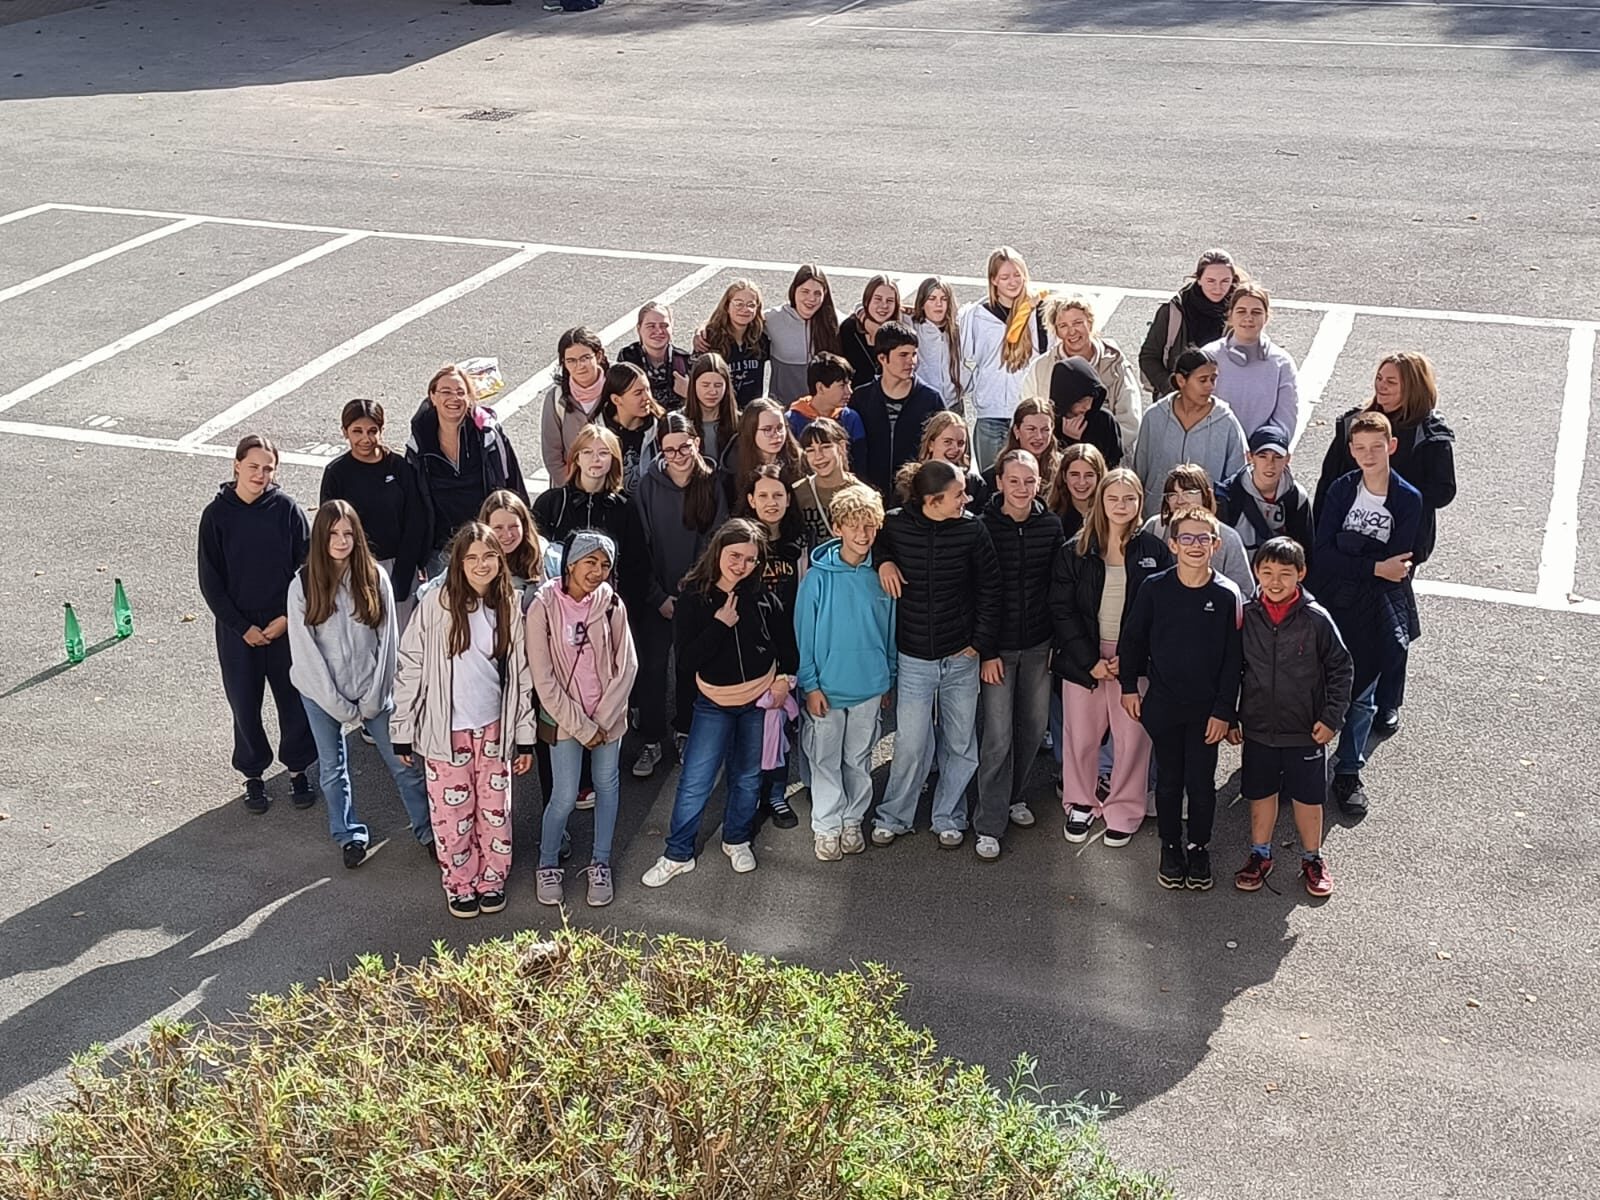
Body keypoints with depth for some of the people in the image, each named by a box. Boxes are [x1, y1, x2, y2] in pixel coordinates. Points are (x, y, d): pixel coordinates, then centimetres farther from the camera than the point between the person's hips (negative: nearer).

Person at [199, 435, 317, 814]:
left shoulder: (287, 509, -7)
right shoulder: (217, 514, -7)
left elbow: (307, 568, -2)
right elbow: (210, 582, -4)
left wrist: (287, 617, -9)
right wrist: (242, 627, -9)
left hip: (286, 626, 0)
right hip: (237, 630, 0)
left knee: (295, 700, 10)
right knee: (245, 706, 10)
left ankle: (297, 769, 30)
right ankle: (253, 775, 29)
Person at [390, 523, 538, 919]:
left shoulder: (509, 606, -1)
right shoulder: (436, 604, -12)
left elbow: (522, 675, 5)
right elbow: (410, 667, -7)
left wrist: (525, 736, 5)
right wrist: (403, 731, -5)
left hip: (494, 730, 3)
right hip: (446, 732, -3)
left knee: (495, 812, 12)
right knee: (453, 814, 8)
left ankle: (493, 880, 32)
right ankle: (460, 886, 27)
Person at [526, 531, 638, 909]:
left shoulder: (612, 605, -7)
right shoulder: (544, 606, -14)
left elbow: (626, 666, -4)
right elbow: (543, 678, -13)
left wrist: (601, 720, -9)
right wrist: (581, 726, -12)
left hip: (608, 716, 3)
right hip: (564, 717, -3)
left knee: (607, 786, 12)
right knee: (565, 796, -1)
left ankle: (600, 864, 30)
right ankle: (548, 865, 23)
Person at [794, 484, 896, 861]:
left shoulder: (881, 576, -4)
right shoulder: (819, 576, -12)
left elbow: (890, 632, 6)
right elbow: (804, 633, -7)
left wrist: (888, 680, 9)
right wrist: (810, 684, -9)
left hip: (869, 686, 2)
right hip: (827, 686, -2)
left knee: (859, 759, 15)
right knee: (825, 759, 8)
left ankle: (853, 820, 30)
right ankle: (826, 826, 21)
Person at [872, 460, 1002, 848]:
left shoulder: (972, 529, -9)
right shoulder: (895, 525, -11)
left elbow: (989, 590, -1)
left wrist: (985, 646, -1)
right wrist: (882, 560, -11)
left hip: (962, 657, 1)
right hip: (914, 659, -1)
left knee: (960, 745, 11)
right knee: (911, 745, 2)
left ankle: (949, 817, 32)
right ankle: (892, 817, 25)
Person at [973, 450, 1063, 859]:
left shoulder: (1051, 526, 0)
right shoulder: (984, 527, -10)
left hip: (1038, 645, 4)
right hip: (998, 648, -4)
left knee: (1034, 726, 12)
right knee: (998, 735, -5)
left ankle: (1012, 794, 35)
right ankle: (989, 825, 5)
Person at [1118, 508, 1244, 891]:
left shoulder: (1228, 595, -9)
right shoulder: (1155, 588, -6)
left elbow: (1233, 659, -5)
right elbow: (1132, 638, 6)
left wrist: (1223, 711, -7)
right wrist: (1129, 686, 5)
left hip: (1207, 709, -1)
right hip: (1162, 705, 1)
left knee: (1201, 782, 7)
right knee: (1168, 780, 12)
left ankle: (1199, 849, 26)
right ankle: (1171, 848, 27)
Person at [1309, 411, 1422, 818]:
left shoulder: (1408, 499, -8)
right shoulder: (1341, 489, -5)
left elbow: (1397, 564, -13)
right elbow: (1321, 553, -13)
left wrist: (1347, 557, -20)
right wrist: (1375, 567, -22)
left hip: (1375, 610, -1)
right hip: (1330, 602, 1)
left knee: (1362, 693, 11)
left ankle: (1349, 771, 27)